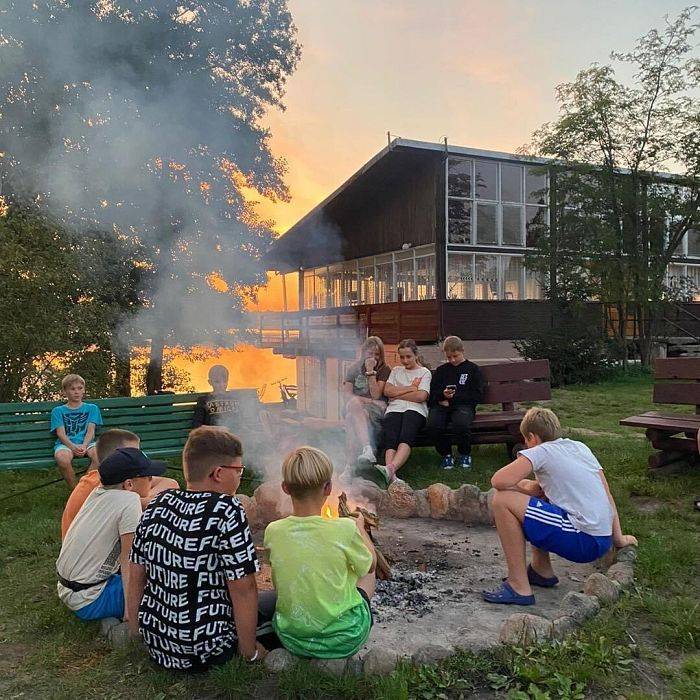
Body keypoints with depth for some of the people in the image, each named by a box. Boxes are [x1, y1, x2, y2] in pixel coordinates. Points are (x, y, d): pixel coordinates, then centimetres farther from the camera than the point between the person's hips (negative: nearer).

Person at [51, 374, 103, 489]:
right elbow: (61, 433, 2)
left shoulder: (92, 408, 18)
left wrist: (84, 446, -16)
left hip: (86, 442, 1)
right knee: (61, 457, -37)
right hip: (66, 444, 0)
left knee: (99, 454, -35)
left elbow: (90, 430, 5)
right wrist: (73, 447, -18)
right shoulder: (58, 411, 15)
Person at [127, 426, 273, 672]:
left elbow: (136, 575, 6)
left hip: (154, 643, 7)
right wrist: (249, 651, -5)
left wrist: (136, 629, 18)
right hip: (202, 652, -6)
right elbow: (243, 589, -18)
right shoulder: (226, 511, -20)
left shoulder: (157, 504, -1)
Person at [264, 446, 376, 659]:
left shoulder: (273, 532, -13)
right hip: (344, 640, -2)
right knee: (367, 574, 22)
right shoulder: (345, 529, -22)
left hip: (292, 639, 3)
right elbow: (371, 563, -1)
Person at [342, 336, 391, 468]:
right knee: (354, 403, -36)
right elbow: (347, 394, 4)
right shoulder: (354, 368, 13)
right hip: (356, 406, 3)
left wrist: (370, 371, -11)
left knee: (352, 416, -34)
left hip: (377, 407, -2)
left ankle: (350, 463, -41)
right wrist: (362, 400, -15)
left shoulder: (384, 370, 6)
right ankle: (368, 448, -51)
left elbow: (376, 395, -7)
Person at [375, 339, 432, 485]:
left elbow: (421, 396, -1)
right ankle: (391, 474, -52)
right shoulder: (396, 371, 29)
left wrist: (397, 394, 5)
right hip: (394, 409, 3)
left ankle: (390, 469, -59)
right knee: (390, 439, -30)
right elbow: (387, 391, 11)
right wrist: (411, 388, 5)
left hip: (415, 409, -3)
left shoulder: (424, 372, 17)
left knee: (406, 438, -35)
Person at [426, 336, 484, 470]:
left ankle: (465, 454, -6)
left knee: (461, 424, -37)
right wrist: (442, 394, -8)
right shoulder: (441, 370, 22)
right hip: (441, 405, 2)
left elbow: (477, 396, 3)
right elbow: (431, 393, 16)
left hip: (463, 405, -2)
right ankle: (446, 454, -4)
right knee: (433, 425, -31)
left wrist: (452, 399, -4)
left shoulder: (472, 369, 13)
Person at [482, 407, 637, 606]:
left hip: (584, 542, -9)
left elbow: (499, 481, -15)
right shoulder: (581, 447, 18)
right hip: (603, 542, 9)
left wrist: (526, 488, 4)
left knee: (502, 500, -9)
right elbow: (608, 495, 18)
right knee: (535, 492, 24)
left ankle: (519, 587, -7)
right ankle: (542, 571, 29)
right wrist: (619, 538, 23)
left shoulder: (540, 451, -3)